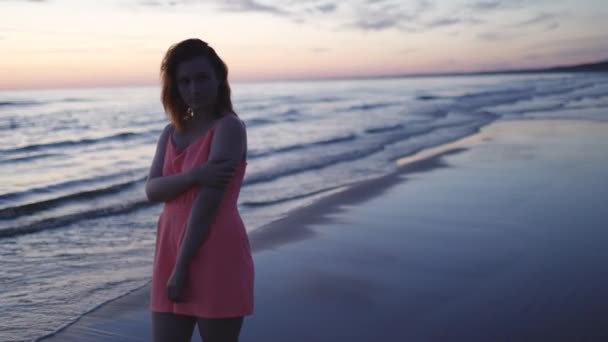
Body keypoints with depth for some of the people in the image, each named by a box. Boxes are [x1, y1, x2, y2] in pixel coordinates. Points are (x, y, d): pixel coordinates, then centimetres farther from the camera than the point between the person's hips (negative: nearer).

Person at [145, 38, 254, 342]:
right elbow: (152, 189, -1)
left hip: (217, 258, -6)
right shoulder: (171, 132, 12)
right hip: (170, 254, 7)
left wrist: (182, 266, -17)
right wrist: (194, 175, -20)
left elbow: (208, 202, -16)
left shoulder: (229, 127, -9)